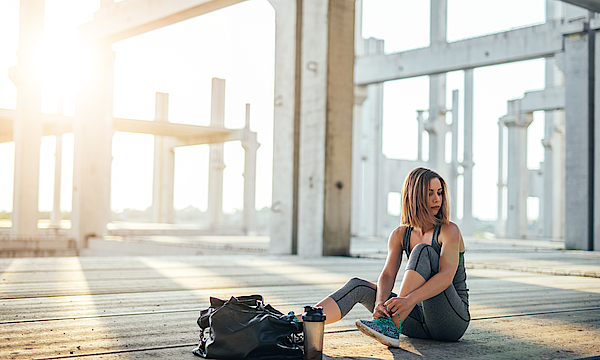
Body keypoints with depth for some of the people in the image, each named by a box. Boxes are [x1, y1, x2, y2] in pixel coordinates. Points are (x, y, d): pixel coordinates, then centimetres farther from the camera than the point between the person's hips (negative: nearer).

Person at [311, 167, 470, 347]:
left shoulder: (449, 231, -8)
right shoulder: (400, 235, 7)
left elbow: (447, 276, -23)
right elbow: (387, 275, -4)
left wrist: (409, 299, -38)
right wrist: (380, 303, -27)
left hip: (453, 321, -5)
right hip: (420, 321, 5)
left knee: (423, 250, -26)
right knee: (357, 286, -12)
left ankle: (392, 327, -35)